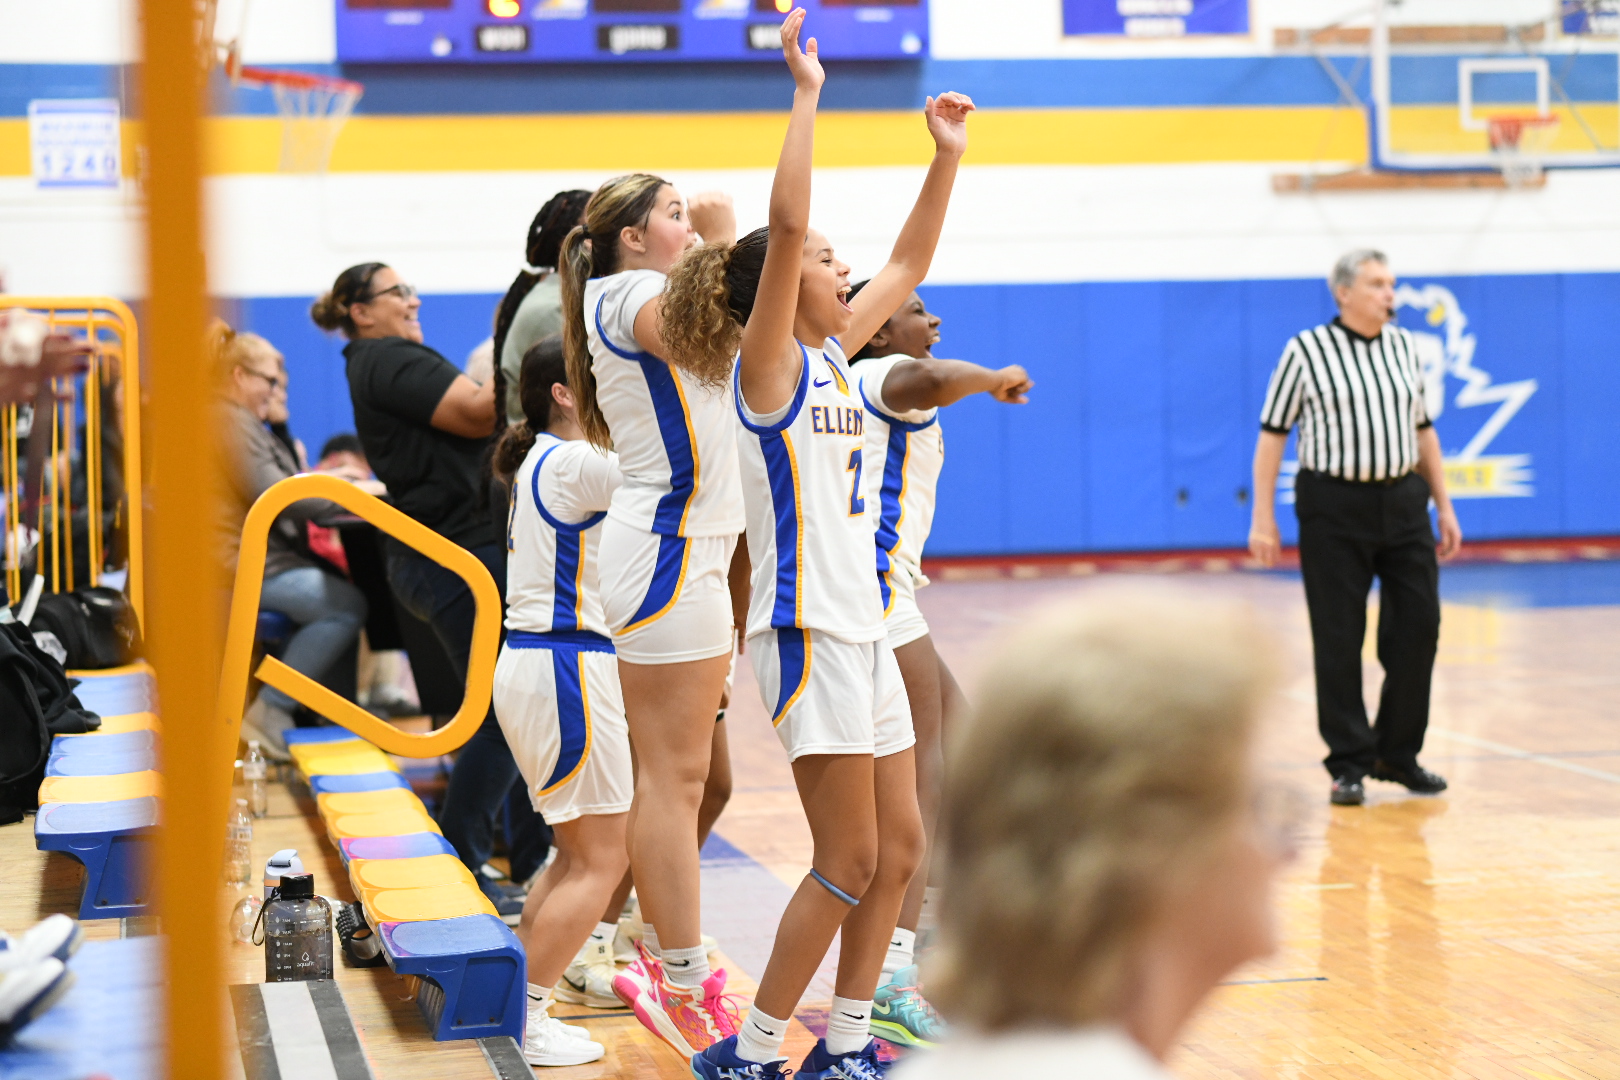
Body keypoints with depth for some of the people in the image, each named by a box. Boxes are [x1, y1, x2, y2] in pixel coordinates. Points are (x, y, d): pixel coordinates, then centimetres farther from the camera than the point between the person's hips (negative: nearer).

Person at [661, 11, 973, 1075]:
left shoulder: (835, 356, 13)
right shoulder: (769, 365, -9)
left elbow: (908, 265, 22)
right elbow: (784, 229, -22)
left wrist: (948, 156, 15)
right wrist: (805, 97, -22)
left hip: (862, 628, 9)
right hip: (807, 629, -9)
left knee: (900, 847, 10)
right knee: (850, 860, -6)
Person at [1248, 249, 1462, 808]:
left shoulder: (1404, 347, 10)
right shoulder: (1305, 352, -3)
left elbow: (1422, 430, 18)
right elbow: (1272, 433, -2)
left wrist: (1444, 506, 14)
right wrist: (1263, 518, -7)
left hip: (1403, 502, 4)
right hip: (1334, 509, -4)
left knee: (1417, 629, 2)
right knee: (1339, 641, -1)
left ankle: (1397, 754, 17)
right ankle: (1350, 765, 8)